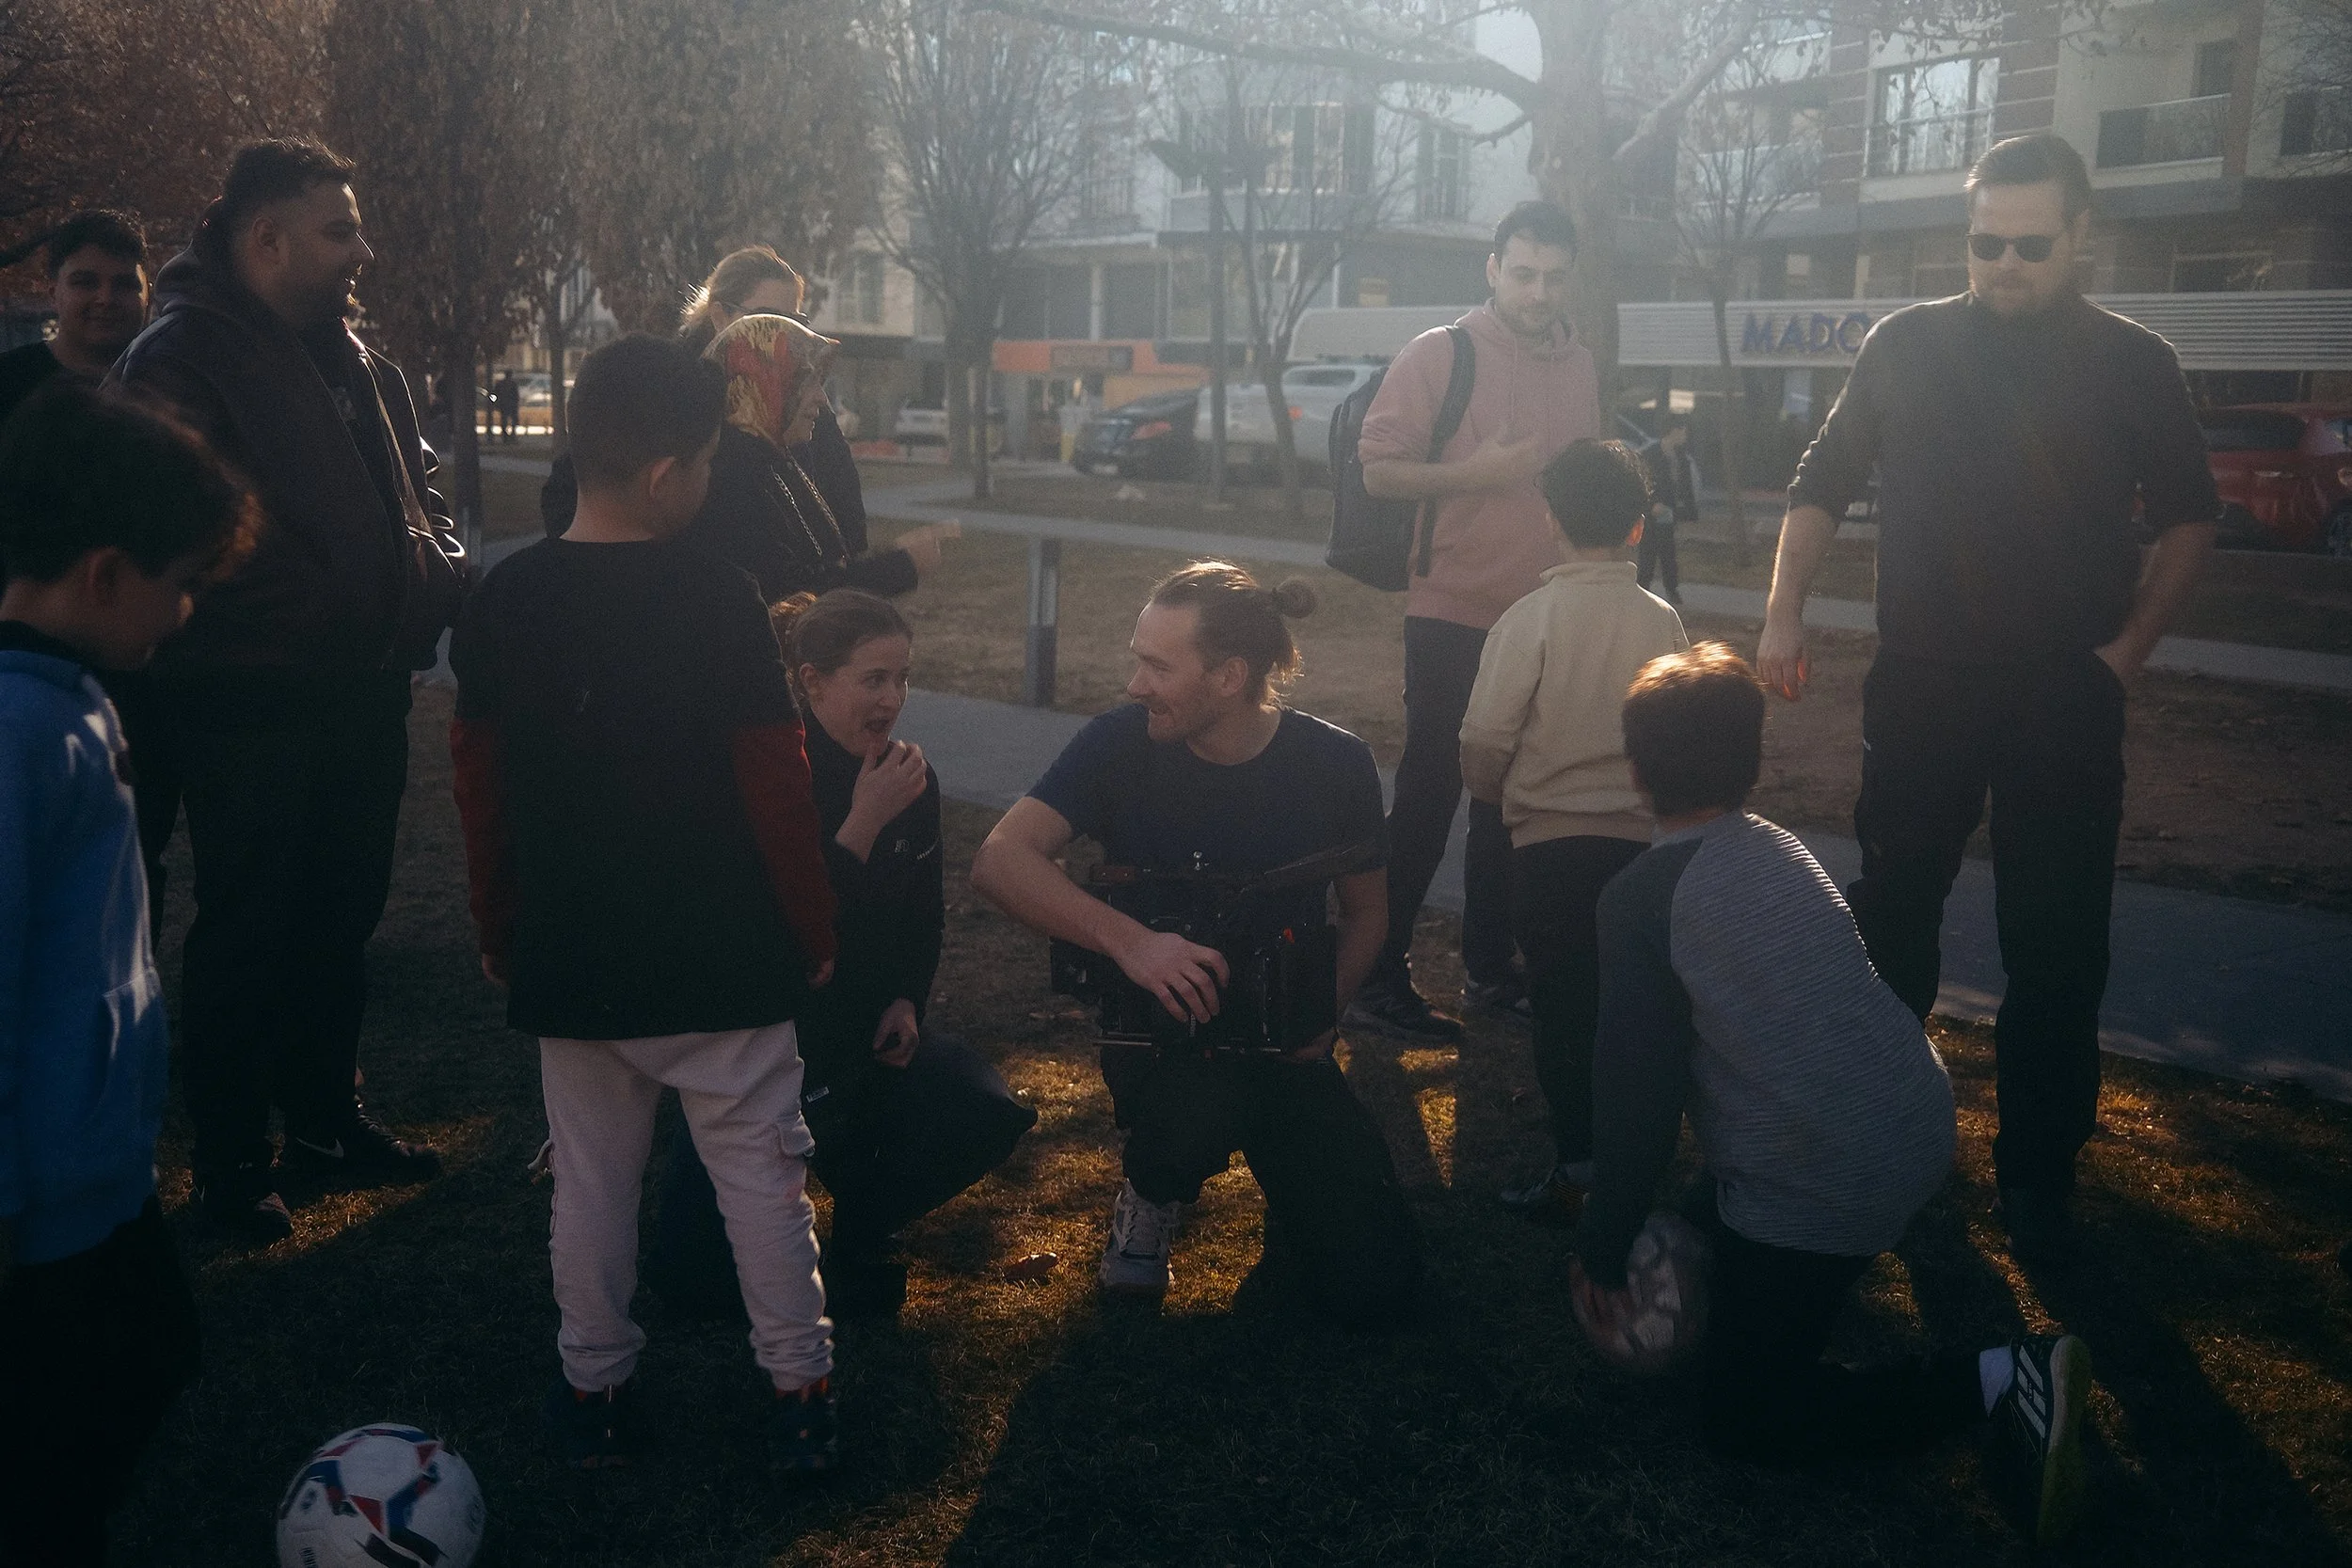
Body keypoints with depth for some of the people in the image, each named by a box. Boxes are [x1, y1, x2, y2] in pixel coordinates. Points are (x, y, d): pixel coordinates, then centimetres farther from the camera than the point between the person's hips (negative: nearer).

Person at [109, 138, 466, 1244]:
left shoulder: (355, 364, 14)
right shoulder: (181, 359, -12)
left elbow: (413, 495, 21)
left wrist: (435, 574, 1)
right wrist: (321, 611, -20)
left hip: (363, 692, 8)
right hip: (250, 705, -8)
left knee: (342, 917, 17)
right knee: (248, 935, 2)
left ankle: (325, 1117, 33)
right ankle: (230, 1163, 16)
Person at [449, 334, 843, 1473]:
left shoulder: (504, 601, -1)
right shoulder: (716, 600, -15)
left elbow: (478, 783, 6)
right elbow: (775, 790, -14)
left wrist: (499, 930, 18)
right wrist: (814, 929, -1)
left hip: (566, 958, 4)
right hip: (721, 955, -3)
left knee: (589, 1178, 15)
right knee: (760, 1170, 8)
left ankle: (595, 1391, 26)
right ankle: (798, 1395, 17)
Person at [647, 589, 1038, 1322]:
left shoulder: (911, 779, -2)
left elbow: (924, 917, 11)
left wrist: (906, 1001, -6)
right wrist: (864, 822, -31)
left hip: (863, 1022, 5)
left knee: (989, 1112, -21)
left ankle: (860, 1229, 5)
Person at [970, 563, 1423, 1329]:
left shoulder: (1335, 763, -8)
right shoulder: (1122, 743, -12)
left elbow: (1366, 911, 7)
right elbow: (999, 861, -23)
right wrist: (1128, 940, -35)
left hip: (1285, 1044, 2)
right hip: (1163, 1034, -1)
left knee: (1375, 1288, -11)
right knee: (1196, 1120, -38)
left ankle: (1289, 1181, 23)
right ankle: (1152, 1200, 0)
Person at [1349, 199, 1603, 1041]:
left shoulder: (1579, 366, 12)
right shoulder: (1439, 354, -5)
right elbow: (1379, 468, -9)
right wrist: (1477, 472, -19)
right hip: (1454, 614, -6)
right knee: (1429, 793, -3)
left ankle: (1490, 968, 25)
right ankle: (1379, 977, 6)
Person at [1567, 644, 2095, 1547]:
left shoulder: (1640, 899, -14)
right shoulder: (1778, 847, 9)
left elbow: (1638, 1091, -14)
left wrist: (1601, 1251, -1)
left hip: (1820, 1189, -9)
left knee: (1737, 1416, 3)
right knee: (1716, 1216, 33)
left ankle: (1997, 1381, -8)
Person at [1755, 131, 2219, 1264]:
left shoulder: (2130, 362, 1)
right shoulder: (1907, 344, 3)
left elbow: (2187, 516, 11)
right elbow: (1824, 483, 9)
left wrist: (2132, 644, 1)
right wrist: (1783, 613, -3)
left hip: (2066, 701, -1)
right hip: (1920, 688, 1)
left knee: (2056, 949, 4)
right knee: (1891, 914, 10)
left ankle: (2037, 1173, 17)